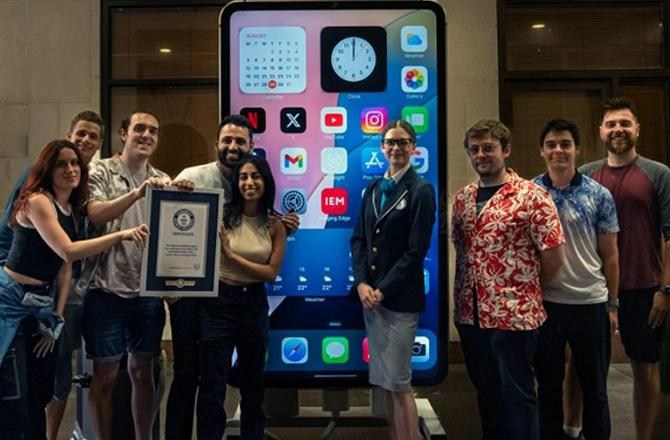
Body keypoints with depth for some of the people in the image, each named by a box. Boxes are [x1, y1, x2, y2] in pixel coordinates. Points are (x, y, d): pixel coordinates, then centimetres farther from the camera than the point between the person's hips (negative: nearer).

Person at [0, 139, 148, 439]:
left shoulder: (73, 210, 10)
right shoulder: (37, 201, -15)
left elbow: (65, 267, 9)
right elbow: (68, 251, -28)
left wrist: (56, 318, 4)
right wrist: (121, 235, -33)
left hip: (41, 303, 8)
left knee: (42, 390, 14)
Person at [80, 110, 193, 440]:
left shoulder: (164, 181, 11)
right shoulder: (102, 172, -1)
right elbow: (96, 215, -18)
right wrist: (137, 193, -29)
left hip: (148, 291, 4)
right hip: (108, 289, -4)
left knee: (142, 371, 14)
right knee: (105, 374, 5)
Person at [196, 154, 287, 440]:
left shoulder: (275, 225, -2)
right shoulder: (222, 215, -8)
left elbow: (271, 273, -7)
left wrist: (232, 255, -15)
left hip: (254, 304, 3)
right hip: (219, 302, -3)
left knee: (253, 381, 20)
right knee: (213, 386, 0)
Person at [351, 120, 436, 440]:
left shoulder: (421, 190, -6)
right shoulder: (374, 189, 11)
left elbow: (416, 251, -12)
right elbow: (358, 238, 8)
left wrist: (383, 291, -14)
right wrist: (362, 283, -6)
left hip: (400, 299, -6)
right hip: (370, 294, 6)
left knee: (399, 383, 0)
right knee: (384, 381, 13)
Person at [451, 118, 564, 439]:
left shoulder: (531, 196, -10)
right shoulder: (463, 198, 9)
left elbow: (554, 256, -9)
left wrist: (525, 290, 2)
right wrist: (462, 298, 10)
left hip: (513, 314, -6)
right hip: (470, 313, 6)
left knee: (517, 394, 6)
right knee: (486, 390, 18)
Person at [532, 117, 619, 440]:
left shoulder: (599, 195, 0)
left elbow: (610, 254, 4)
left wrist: (612, 304, 2)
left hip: (591, 303, 0)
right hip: (544, 303, 0)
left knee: (595, 386, 13)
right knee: (548, 384, 13)